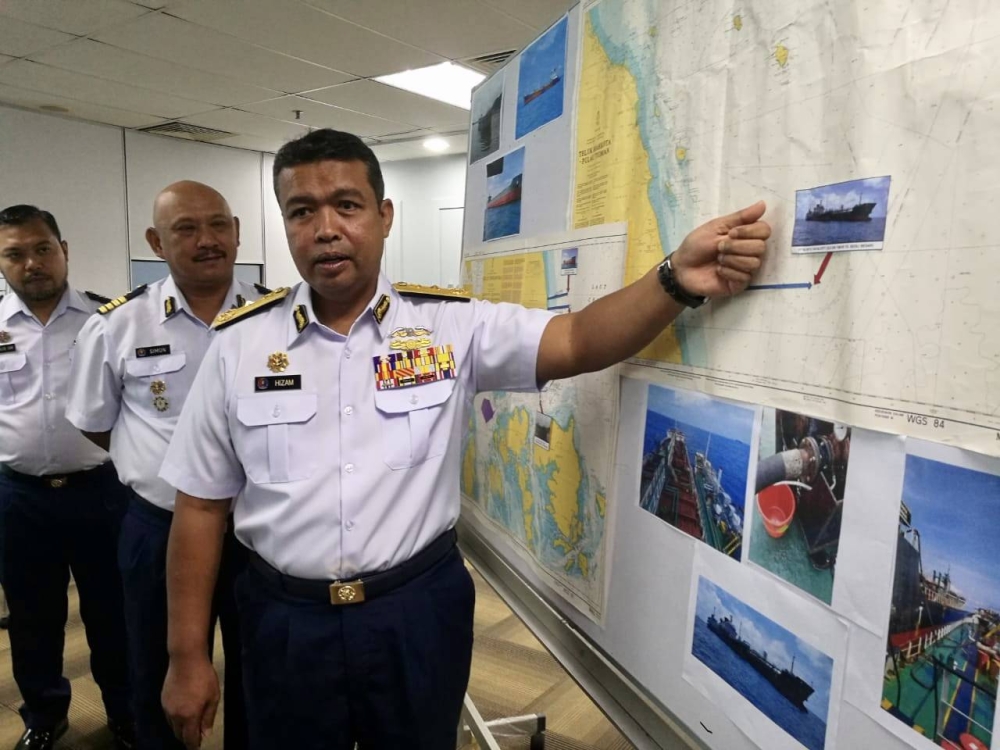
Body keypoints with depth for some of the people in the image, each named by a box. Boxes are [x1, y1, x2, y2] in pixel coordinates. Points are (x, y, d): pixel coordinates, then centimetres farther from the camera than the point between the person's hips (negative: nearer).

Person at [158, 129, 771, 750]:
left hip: (418, 613, 0)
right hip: (287, 622, 1)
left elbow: (578, 342, -17)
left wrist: (677, 281, -35)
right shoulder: (238, 345, -4)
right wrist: (188, 656, 3)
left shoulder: (451, 327, -6)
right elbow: (202, 504, 1)